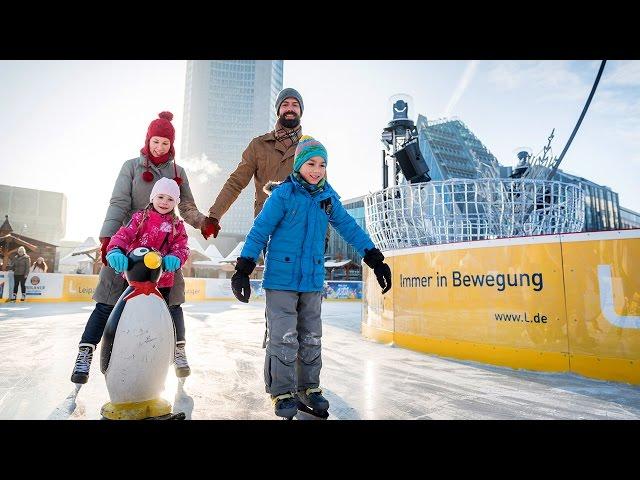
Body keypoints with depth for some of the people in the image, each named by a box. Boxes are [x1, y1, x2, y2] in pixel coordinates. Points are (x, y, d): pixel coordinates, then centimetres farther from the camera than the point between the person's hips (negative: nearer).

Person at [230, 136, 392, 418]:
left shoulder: (328, 197, 4)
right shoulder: (283, 194, -9)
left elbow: (350, 229, 7)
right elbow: (259, 231, -9)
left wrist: (375, 260, 3)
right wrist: (243, 270, -11)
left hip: (313, 279, 5)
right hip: (281, 277, -5)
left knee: (311, 337, 14)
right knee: (284, 337, 0)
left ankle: (308, 387, 30)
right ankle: (282, 392, 17)